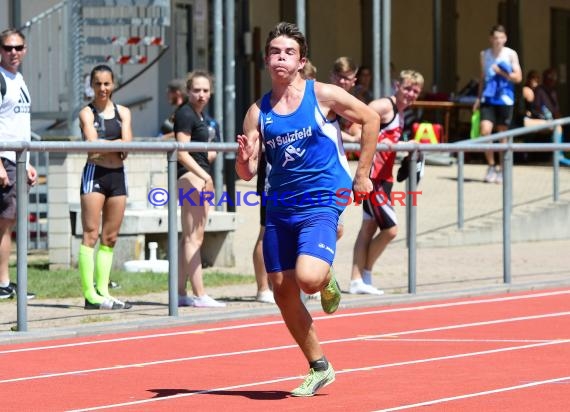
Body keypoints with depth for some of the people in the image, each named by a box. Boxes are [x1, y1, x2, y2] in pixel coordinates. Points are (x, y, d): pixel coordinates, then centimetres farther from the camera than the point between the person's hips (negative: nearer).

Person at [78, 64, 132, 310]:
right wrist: (117, 145, -7)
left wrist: (104, 144, -11)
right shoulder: (87, 113, 0)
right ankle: (89, 294, -9)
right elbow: (93, 143, -14)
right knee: (91, 234, -7)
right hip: (94, 174, -5)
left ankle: (102, 291, 12)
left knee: (110, 237, 6)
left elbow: (127, 143, -2)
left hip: (117, 176, 5)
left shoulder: (123, 113, 12)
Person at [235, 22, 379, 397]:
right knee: (282, 289, 4)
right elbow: (247, 173, 2)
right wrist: (245, 160, -22)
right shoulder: (258, 112, 4)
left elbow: (370, 118, 6)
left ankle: (328, 282, 14)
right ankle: (319, 367, 21)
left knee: (308, 277, -25)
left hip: (321, 201, -5)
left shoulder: (323, 95, -5)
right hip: (279, 207, 5)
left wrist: (362, 175, 5)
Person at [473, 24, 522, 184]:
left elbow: (518, 77, -4)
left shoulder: (510, 54, -1)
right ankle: (491, 166, 3)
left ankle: (502, 170, 14)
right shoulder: (484, 55, 9)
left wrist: (501, 72, -14)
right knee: (485, 130, -13)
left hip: (504, 99, -2)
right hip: (488, 98, 2)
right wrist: (479, 98, 12)